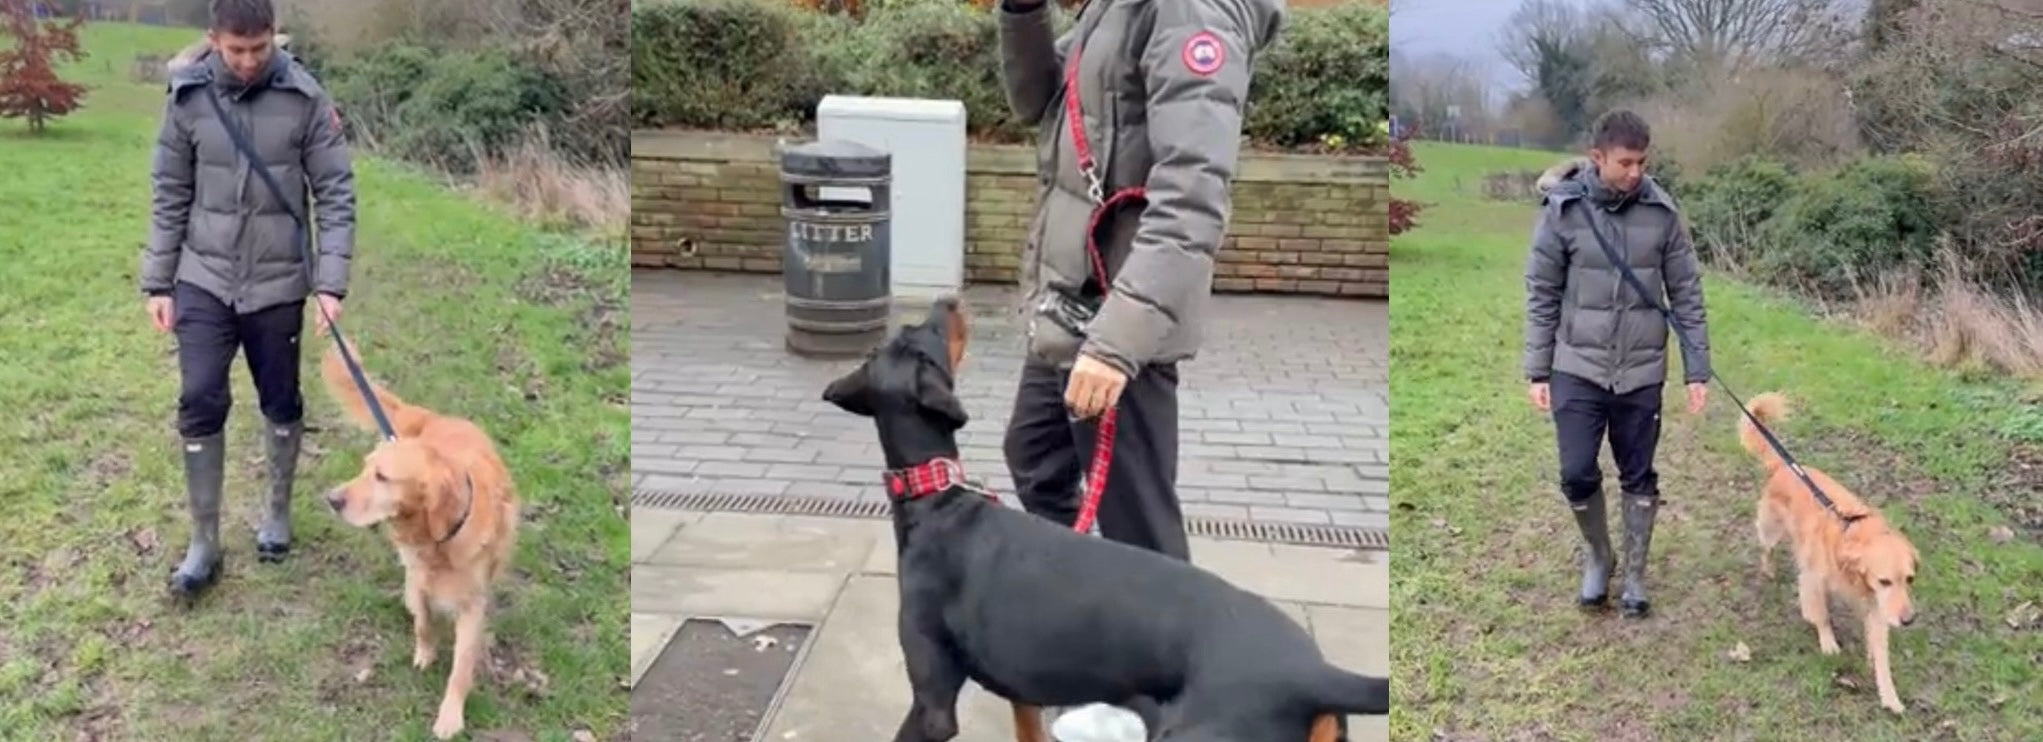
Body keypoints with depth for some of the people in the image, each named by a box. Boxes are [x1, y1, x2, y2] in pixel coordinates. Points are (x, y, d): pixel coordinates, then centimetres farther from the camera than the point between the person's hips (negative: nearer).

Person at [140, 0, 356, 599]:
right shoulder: (188, 98, -4)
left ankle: (278, 511, 33)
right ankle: (204, 543, 10)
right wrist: (158, 284, 3)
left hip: (278, 284, -1)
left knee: (281, 404, 11)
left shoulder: (306, 100, -9)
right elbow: (171, 197, 3)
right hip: (203, 281, 1)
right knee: (200, 404, -2)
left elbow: (336, 194, -7)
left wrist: (331, 283, -14)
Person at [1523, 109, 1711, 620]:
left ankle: (1635, 575, 26)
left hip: (1641, 372, 1)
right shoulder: (1563, 210, -8)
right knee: (1577, 475, -2)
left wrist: (1697, 369, -1)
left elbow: (1686, 293, 1)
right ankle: (1597, 558, 24)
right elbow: (1541, 295, -2)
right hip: (1578, 369, -1)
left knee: (1639, 479, 10)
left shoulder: (1661, 212, -5)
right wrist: (1538, 372, -3)